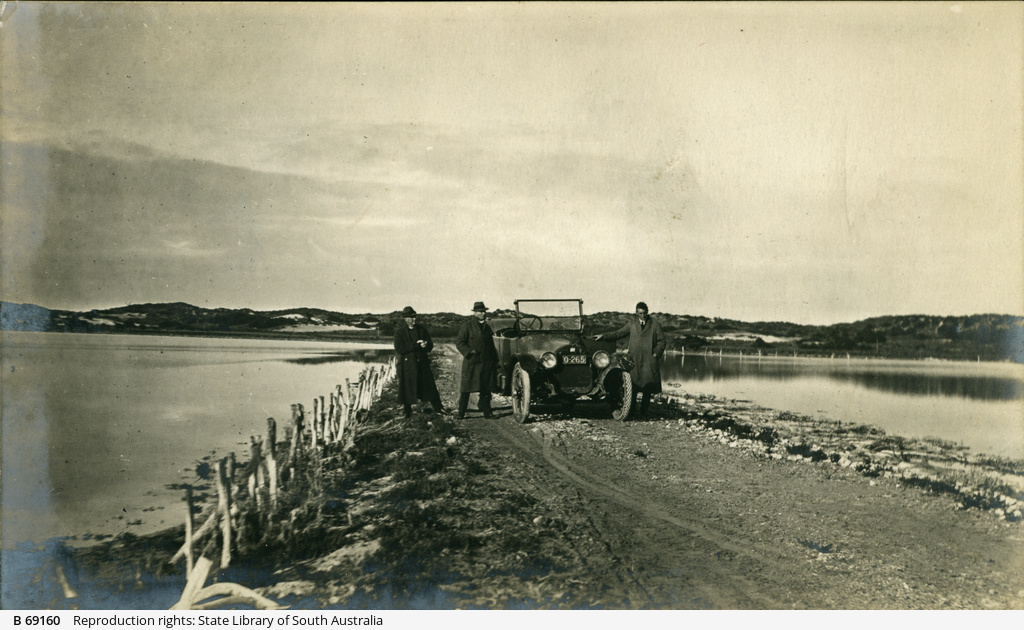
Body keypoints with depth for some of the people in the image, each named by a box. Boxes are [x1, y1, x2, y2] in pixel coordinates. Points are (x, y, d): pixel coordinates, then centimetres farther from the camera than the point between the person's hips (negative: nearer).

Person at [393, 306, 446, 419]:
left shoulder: (422, 330, 10)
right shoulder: (399, 331, -3)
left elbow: (430, 346, 9)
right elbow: (399, 349, -14)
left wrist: (425, 345, -16)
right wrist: (417, 345, -16)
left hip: (422, 363, 3)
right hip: (407, 364, -3)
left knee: (429, 384, 3)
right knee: (407, 387, 2)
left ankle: (437, 407, 14)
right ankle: (407, 412, 17)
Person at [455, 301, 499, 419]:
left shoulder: (487, 326, 16)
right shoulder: (467, 325, -2)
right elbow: (459, 342, -6)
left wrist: (495, 361, 16)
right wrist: (469, 351, -20)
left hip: (487, 363, 5)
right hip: (471, 362, -5)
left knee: (486, 389, 7)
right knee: (466, 389, -1)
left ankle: (487, 412, 14)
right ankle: (461, 413, 7)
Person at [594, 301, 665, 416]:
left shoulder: (655, 325, 10)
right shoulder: (631, 324, 14)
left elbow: (661, 341, 10)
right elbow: (618, 333, 14)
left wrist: (656, 353, -3)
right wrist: (604, 336, 5)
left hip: (649, 360, -1)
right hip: (634, 360, 1)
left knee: (648, 386, -2)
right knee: (633, 386, -3)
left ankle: (643, 410, 9)